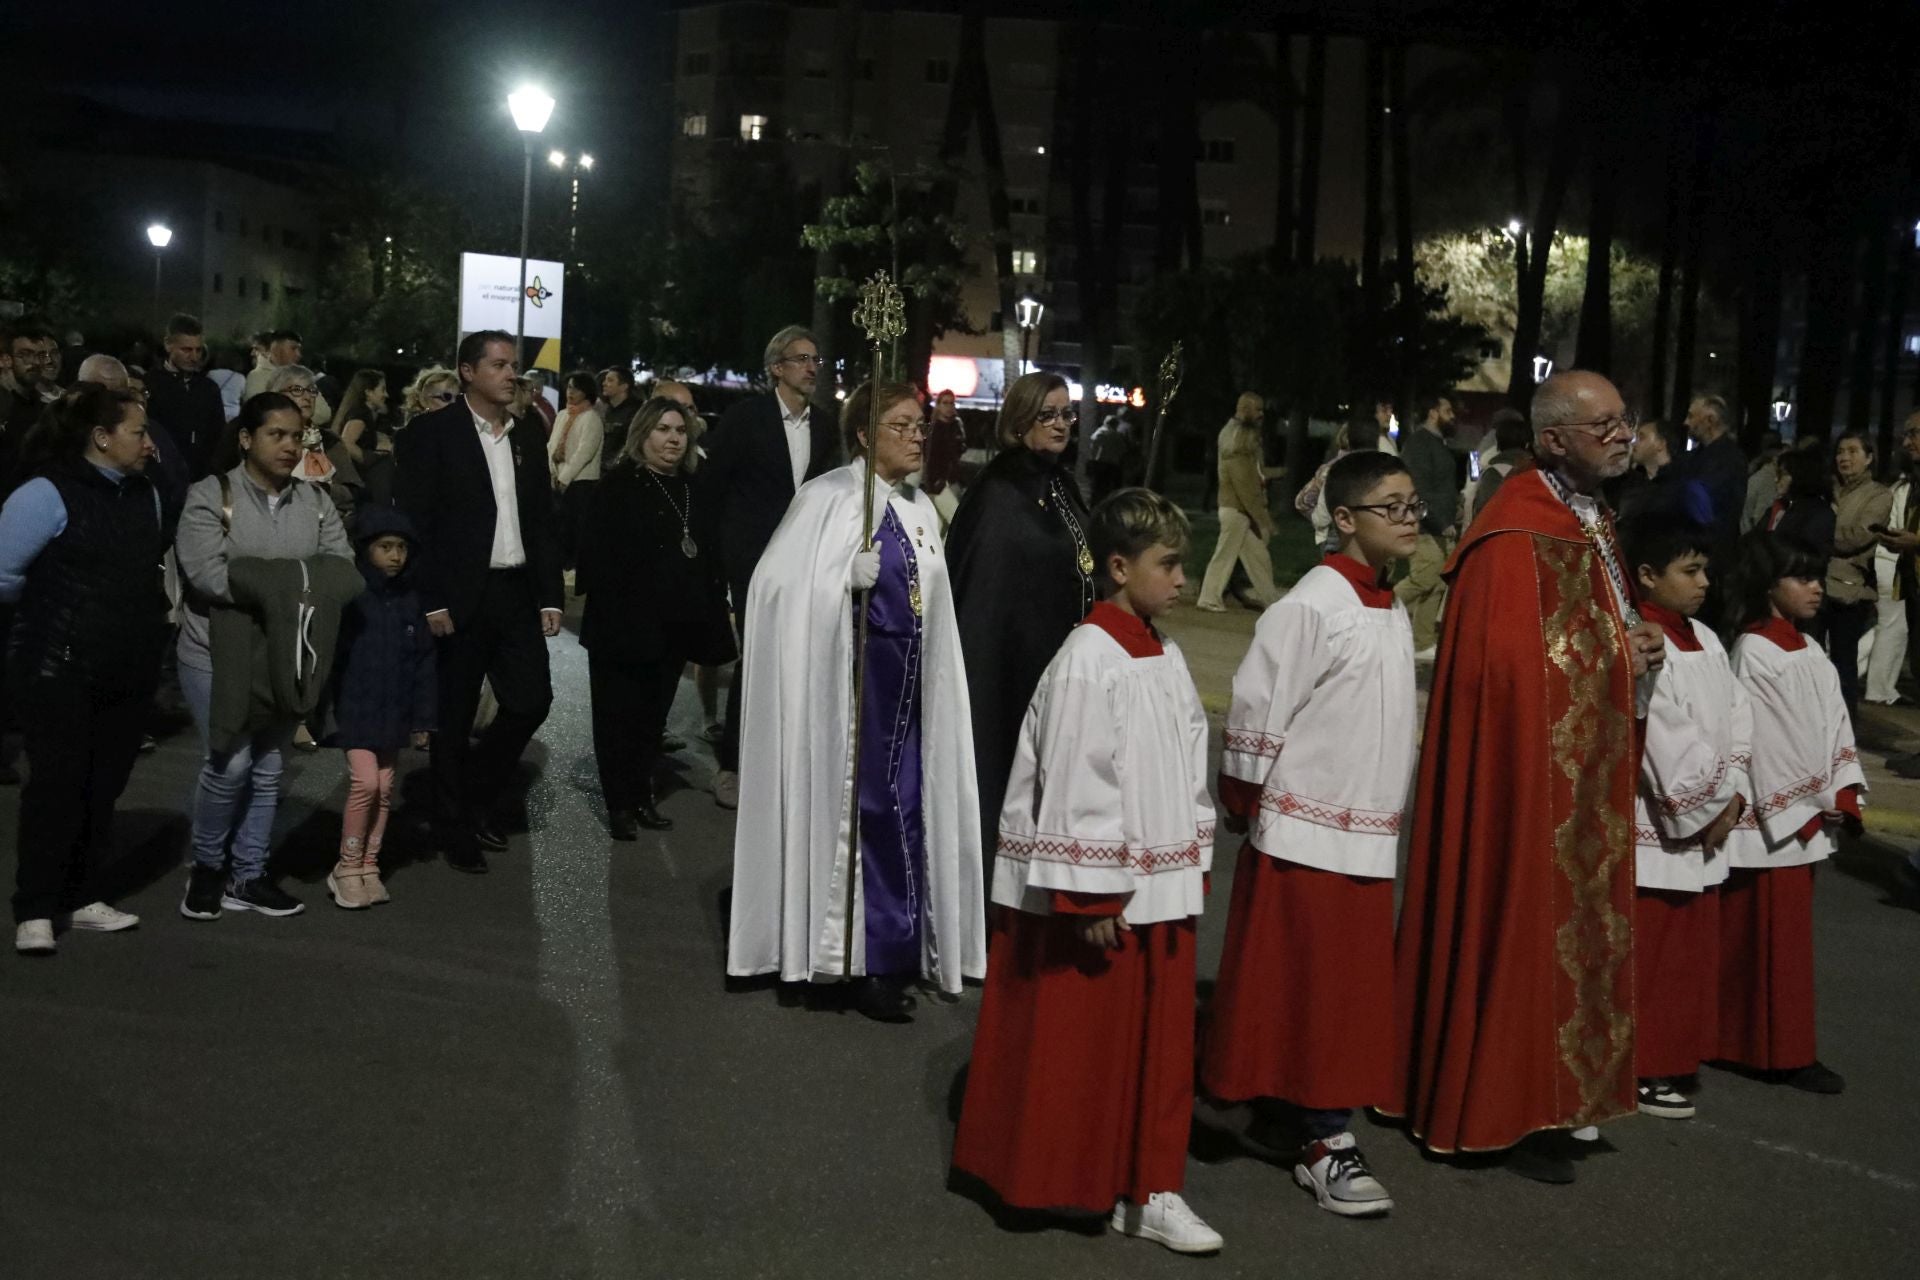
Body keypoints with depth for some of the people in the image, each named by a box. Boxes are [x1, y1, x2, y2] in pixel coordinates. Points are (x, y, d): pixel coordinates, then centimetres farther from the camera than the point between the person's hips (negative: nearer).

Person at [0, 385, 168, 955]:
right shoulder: (48, 494, -13)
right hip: (61, 670, -6)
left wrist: (142, 617, 7)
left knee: (104, 786, 11)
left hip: (130, 671, 6)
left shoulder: (145, 495, 8)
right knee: (57, 785, -2)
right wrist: (52, 612, 0)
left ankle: (84, 898, 22)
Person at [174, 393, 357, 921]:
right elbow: (207, 571, -19)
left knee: (268, 770, 9)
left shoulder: (315, 500, 6)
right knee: (230, 764, -10)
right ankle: (207, 867, 12)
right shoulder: (210, 495, -7)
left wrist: (300, 589, -21)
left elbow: (343, 567, -2)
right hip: (219, 655, -4)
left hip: (286, 656, 4)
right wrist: (286, 587, -22)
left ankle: (249, 876, 20)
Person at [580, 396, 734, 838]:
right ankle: (619, 805, 13)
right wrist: (619, 612, -18)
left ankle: (642, 797, 24)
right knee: (619, 714, 4)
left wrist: (712, 610, 2)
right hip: (625, 625, -5)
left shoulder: (694, 490, 10)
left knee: (654, 714, 13)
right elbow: (595, 554, -13)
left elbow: (710, 554, 11)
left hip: (675, 626, 5)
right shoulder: (618, 486, -7)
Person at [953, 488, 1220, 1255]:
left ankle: (1148, 1191, 21)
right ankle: (1062, 1183, 23)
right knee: (1078, 1042, 6)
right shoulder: (1090, 660, -17)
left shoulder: (1167, 658, 7)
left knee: (1156, 1041, 11)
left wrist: (1192, 873, 13)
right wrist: (1091, 900, -17)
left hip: (1161, 887, 8)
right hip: (1102, 888, -8)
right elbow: (1075, 786, -18)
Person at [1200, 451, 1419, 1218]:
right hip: (1306, 833, -8)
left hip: (1369, 835, 8)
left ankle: (1324, 1129, 25)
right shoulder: (1312, 606, -16)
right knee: (1312, 990, -1)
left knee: (1353, 989, 12)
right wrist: (1247, 808, -7)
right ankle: (1324, 1144, 8)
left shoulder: (1395, 613, 10)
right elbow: (1256, 710, -15)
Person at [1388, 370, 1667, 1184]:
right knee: (1523, 931, -1)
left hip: (1585, 773, 10)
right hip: (1528, 774, -10)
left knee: (1574, 929, 16)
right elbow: (1510, 664, -24)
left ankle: (1548, 1096, 29)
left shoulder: (1591, 520, 12)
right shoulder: (1517, 536, -20)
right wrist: (1617, 657, -14)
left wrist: (1635, 649, 3)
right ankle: (1506, 1113, 12)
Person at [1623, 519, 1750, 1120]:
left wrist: (1734, 797, -1)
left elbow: (1737, 722, 11)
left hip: (1706, 826, 8)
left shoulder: (1707, 642, 10)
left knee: (1693, 950, 15)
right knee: (1650, 953, 0)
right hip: (1655, 829, -8)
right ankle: (1644, 1071, 11)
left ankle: (1675, 1056, 28)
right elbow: (1668, 742, -20)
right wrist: (1710, 805, -10)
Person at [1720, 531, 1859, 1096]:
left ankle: (1785, 1044, 23)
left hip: (1807, 817, 8)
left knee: (1790, 931, 14)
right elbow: (1761, 740, -16)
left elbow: (1835, 726, 11)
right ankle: (1784, 1051, 5)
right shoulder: (1753, 654, -13)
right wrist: (1800, 812, -13)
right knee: (1772, 934, -2)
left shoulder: (1810, 652, 12)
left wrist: (1843, 797, 2)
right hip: (1772, 819, -8)